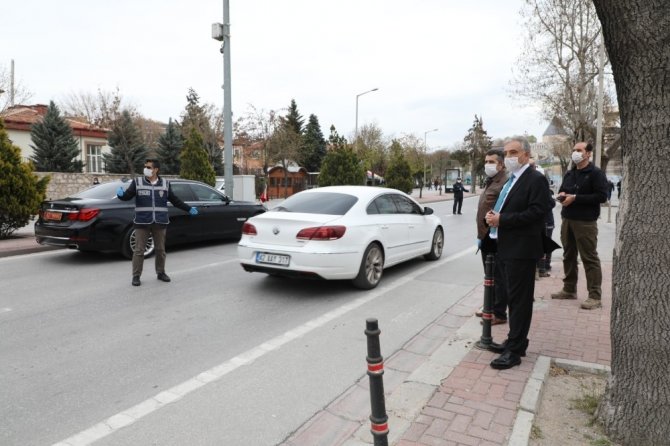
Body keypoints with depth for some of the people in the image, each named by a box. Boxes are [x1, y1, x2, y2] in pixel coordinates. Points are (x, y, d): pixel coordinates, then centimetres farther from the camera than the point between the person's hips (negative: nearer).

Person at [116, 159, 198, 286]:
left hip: (160, 223, 2)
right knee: (139, 250, 0)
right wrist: (121, 194, -23)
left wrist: (189, 209, 12)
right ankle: (136, 276, 10)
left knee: (160, 250, 10)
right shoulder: (137, 182, 2)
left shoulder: (165, 183, 7)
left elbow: (175, 200, 14)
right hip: (142, 223, -2)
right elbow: (127, 196, 0)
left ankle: (161, 273, 25)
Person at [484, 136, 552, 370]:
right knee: (513, 298, 16)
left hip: (522, 250, -9)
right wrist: (493, 216, -1)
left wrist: (502, 219, -21)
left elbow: (537, 212, -21)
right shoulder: (511, 180, 18)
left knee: (519, 300, -1)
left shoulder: (536, 179, -11)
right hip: (507, 248, 9)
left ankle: (514, 350, 7)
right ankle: (515, 342, 28)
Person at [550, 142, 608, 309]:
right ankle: (569, 289, 23)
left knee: (589, 258, -6)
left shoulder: (596, 173, -6)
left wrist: (575, 198, -18)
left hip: (585, 222, -7)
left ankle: (595, 296, -2)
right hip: (567, 220, 8)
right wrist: (561, 195, 2)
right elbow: (561, 190, 27)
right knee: (568, 256, 12)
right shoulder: (569, 174, 17)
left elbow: (601, 196, -15)